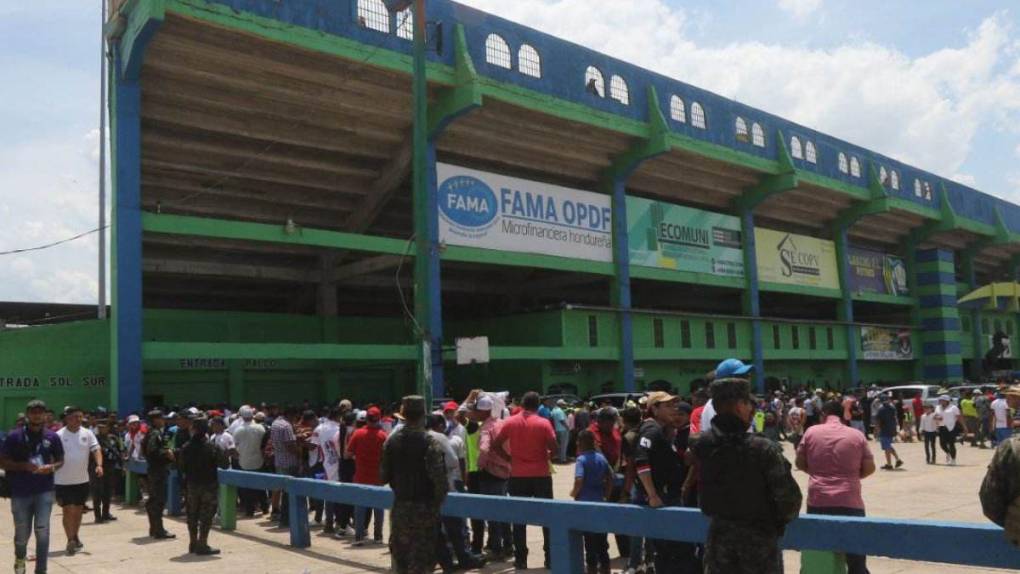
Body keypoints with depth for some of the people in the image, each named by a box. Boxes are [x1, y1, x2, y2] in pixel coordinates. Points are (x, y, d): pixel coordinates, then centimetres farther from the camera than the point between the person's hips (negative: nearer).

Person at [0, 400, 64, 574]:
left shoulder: (52, 437, 1)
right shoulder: (14, 436, -6)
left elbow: (60, 460, 11)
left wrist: (52, 467, -11)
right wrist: (24, 466, -19)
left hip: (44, 491, 1)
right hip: (20, 492, -1)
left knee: (42, 531, -5)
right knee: (22, 532, 11)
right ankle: (20, 557, 43)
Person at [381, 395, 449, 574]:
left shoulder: (391, 441, 0)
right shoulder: (430, 443, -15)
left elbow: (383, 477, 4)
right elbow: (439, 478, -19)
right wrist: (438, 501, -4)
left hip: (400, 506, 5)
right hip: (424, 507, -4)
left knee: (400, 553, 17)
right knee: (422, 556, 4)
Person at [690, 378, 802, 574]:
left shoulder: (701, 444, -9)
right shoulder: (763, 449, -23)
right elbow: (788, 497, -18)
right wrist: (780, 521, 1)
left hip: (719, 534, 4)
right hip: (758, 536, -4)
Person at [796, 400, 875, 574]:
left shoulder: (811, 432, 2)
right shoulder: (856, 435, 1)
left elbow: (800, 463, 8)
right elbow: (869, 468, 4)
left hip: (817, 501, 1)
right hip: (849, 501, -1)